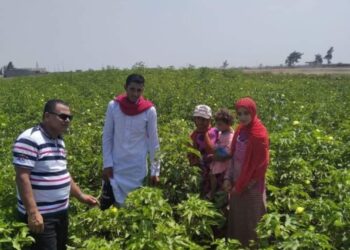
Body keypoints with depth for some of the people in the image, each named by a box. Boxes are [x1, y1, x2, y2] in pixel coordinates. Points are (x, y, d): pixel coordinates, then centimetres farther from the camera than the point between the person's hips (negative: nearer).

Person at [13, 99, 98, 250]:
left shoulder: (59, 141, 10)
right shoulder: (30, 140, -18)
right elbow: (22, 177, -23)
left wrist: (80, 196, 19)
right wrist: (33, 212, -26)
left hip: (61, 211, 9)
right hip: (40, 215, -9)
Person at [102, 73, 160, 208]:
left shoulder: (149, 111, -8)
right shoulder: (113, 106, -6)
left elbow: (153, 142, -1)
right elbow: (107, 137, 1)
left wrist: (155, 170, -1)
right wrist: (107, 164, -4)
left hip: (137, 167, -1)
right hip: (115, 166, 1)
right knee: (105, 204, 4)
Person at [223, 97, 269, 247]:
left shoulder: (259, 134, -21)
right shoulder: (240, 129, 1)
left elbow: (258, 165, -19)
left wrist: (240, 186, -13)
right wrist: (228, 178, 0)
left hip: (251, 186, -7)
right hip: (237, 182, 7)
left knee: (250, 221, 7)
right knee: (236, 218, 20)